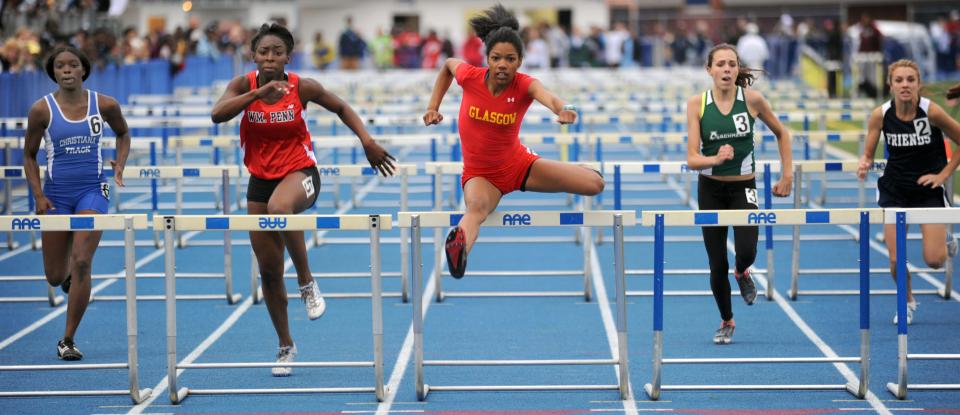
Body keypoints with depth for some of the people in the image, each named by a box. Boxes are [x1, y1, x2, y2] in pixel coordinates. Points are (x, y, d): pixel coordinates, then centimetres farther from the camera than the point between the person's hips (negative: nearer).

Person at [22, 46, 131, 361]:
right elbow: (29, 156, 4)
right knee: (55, 277, 6)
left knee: (82, 263, -16)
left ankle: (68, 340, -5)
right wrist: (38, 196, -6)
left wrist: (120, 165, 0)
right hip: (56, 194, 1)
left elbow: (123, 133, 17)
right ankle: (68, 274, 47)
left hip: (92, 191, -1)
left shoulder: (104, 105, -3)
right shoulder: (42, 110, -6)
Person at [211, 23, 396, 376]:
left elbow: (341, 108, 7)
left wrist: (367, 141, -5)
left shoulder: (302, 87, -9)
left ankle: (307, 283, -19)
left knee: (279, 208, -40)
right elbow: (218, 114, -25)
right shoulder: (244, 85, -6)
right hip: (261, 178, 3)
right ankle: (285, 346, 23)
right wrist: (260, 92, -33)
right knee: (269, 270, 4)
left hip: (300, 171, -3)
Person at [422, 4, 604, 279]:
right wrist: (433, 107, 5)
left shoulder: (524, 85, -20)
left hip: (519, 164, 2)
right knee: (477, 208, -40)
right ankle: (460, 247, -70)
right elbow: (447, 64, 10)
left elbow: (548, 96, -46)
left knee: (595, 184, -5)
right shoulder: (470, 76, -16)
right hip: (480, 175, -2)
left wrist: (563, 110, -69)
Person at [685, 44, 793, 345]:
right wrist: (716, 159, -32)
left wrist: (787, 175, 4)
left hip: (743, 187, -1)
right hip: (710, 190, 1)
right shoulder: (697, 104, -9)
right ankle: (726, 321, 27)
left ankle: (742, 273, 17)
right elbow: (692, 159, -12)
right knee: (717, 264, 3)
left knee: (746, 251, -22)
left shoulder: (751, 99, -8)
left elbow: (781, 133, 8)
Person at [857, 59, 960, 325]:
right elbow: (868, 155, -3)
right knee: (896, 259, -4)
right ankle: (908, 302, 26)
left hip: (928, 187, -2)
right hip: (895, 190, 2)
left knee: (934, 260, -9)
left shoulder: (931, 111, -16)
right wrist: (864, 166, -25)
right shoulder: (880, 115, -10)